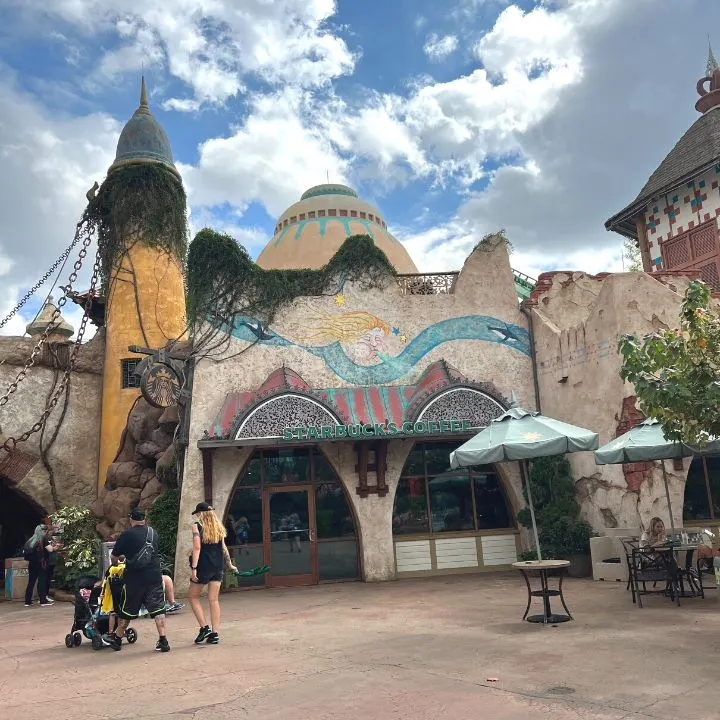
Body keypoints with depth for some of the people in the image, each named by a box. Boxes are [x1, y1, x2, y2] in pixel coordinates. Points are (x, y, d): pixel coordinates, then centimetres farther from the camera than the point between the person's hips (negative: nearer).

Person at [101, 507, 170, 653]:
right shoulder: (153, 532, 6)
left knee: (127, 610, 13)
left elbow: (113, 556, 2)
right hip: (154, 576, 2)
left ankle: (116, 639, 29)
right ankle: (163, 641, -1)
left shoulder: (127, 535, -5)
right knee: (158, 608, 5)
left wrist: (115, 564, 27)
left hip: (134, 578, -2)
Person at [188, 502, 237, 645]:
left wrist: (193, 568, -14)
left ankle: (205, 628, 4)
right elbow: (224, 548, 11)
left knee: (194, 597, 13)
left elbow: (197, 547, -13)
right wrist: (230, 565, 21)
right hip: (218, 566, 5)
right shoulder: (218, 526, 10)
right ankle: (215, 634, 8)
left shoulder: (197, 525, -5)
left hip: (203, 566, -5)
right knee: (214, 600, 9)